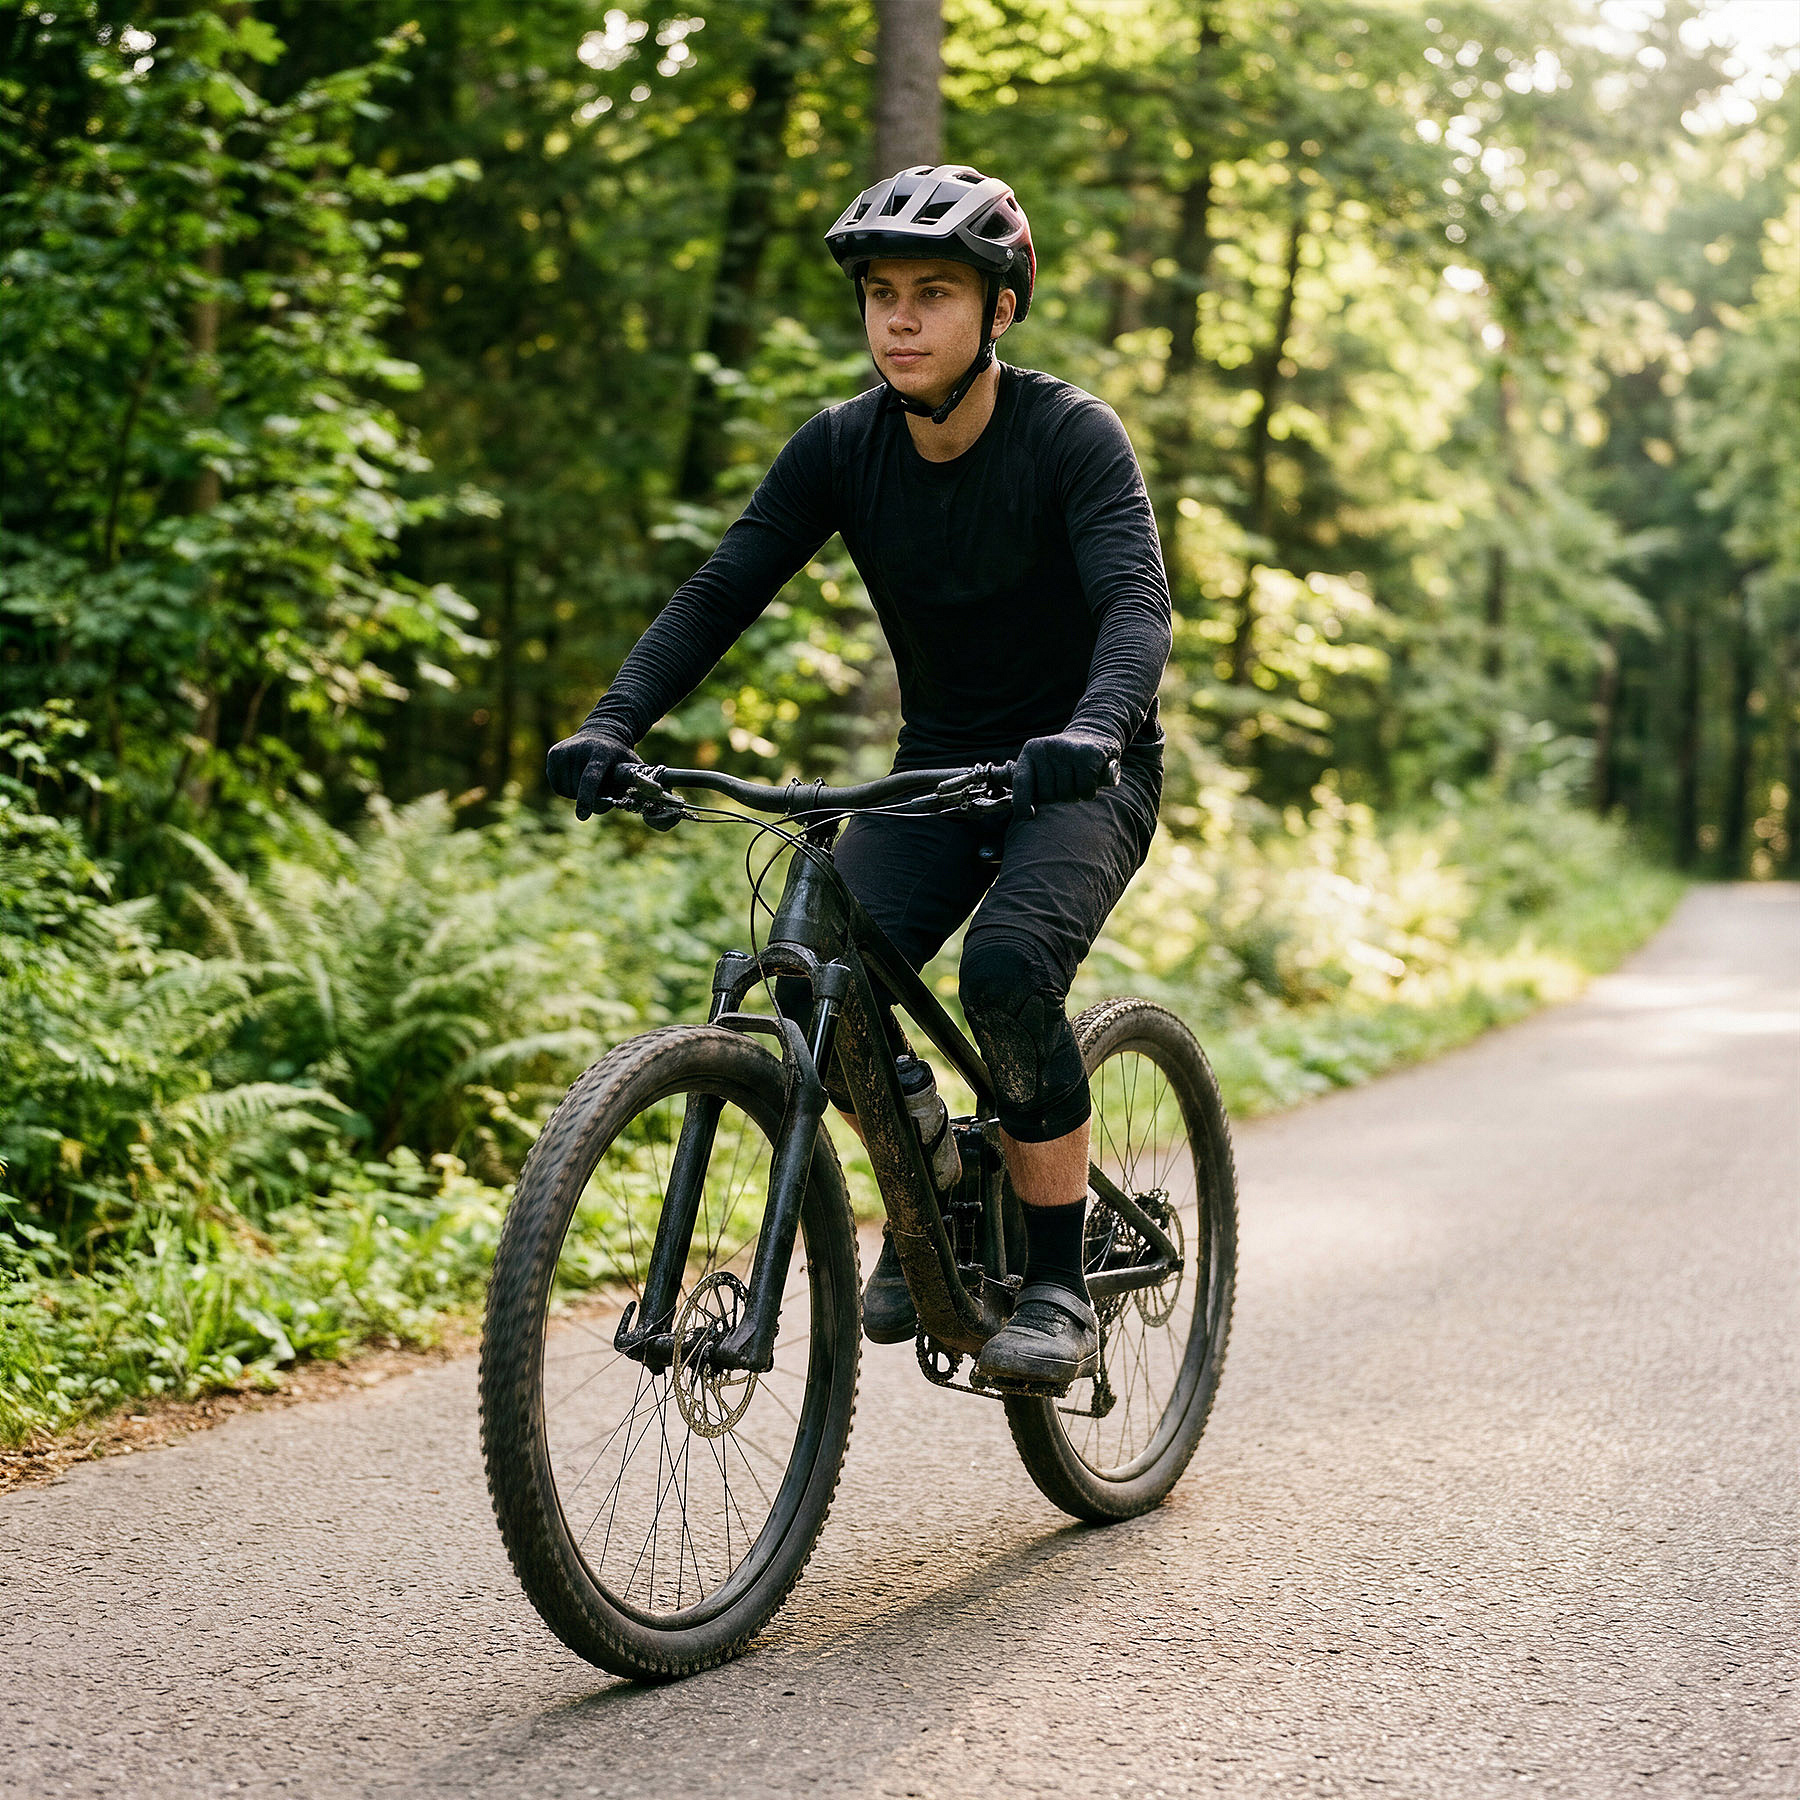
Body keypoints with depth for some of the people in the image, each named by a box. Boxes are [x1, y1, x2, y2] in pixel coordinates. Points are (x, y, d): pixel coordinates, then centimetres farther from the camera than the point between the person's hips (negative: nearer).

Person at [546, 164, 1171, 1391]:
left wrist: (1092, 730, -52)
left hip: (1078, 774, -4)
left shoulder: (1071, 435, -18)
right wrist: (613, 724, -26)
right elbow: (721, 592, -10)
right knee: (820, 977, -19)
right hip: (941, 764, 4)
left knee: (1009, 967, -31)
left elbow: (1138, 603, -31)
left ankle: (1062, 1286, -15)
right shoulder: (843, 448, -6)